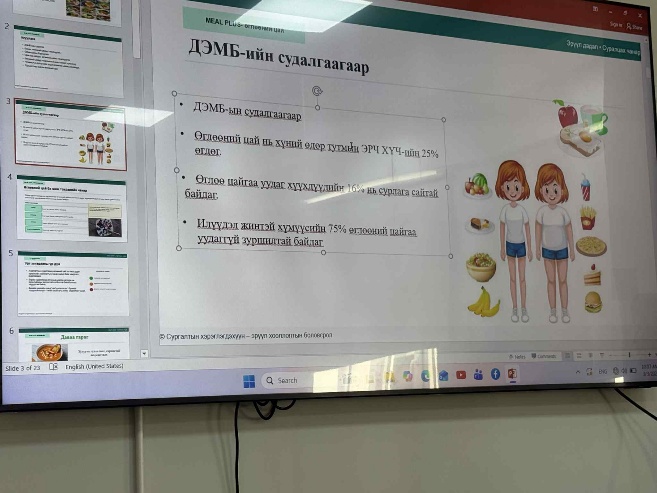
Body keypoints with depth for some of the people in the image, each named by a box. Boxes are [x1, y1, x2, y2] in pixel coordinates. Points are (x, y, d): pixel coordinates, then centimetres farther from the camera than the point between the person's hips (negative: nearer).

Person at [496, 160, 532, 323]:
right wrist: (502, 248, 4)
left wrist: (529, 249, -1)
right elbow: (502, 230, 1)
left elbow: (527, 231, -3)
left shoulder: (522, 210, -11)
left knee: (522, 278, 6)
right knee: (512, 278, 8)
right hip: (510, 245, 1)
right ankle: (515, 309, 16)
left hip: (521, 245, -1)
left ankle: (524, 309, 15)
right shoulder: (505, 210, -8)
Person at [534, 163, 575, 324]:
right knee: (551, 281, 9)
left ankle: (565, 311, 19)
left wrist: (572, 249, 0)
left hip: (562, 249, 0)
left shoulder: (563, 212, -16)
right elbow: (538, 229, -4)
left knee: (563, 281, 7)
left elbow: (569, 229, -6)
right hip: (547, 250, 0)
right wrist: (537, 248, 2)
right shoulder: (542, 211, -15)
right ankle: (553, 311, 19)